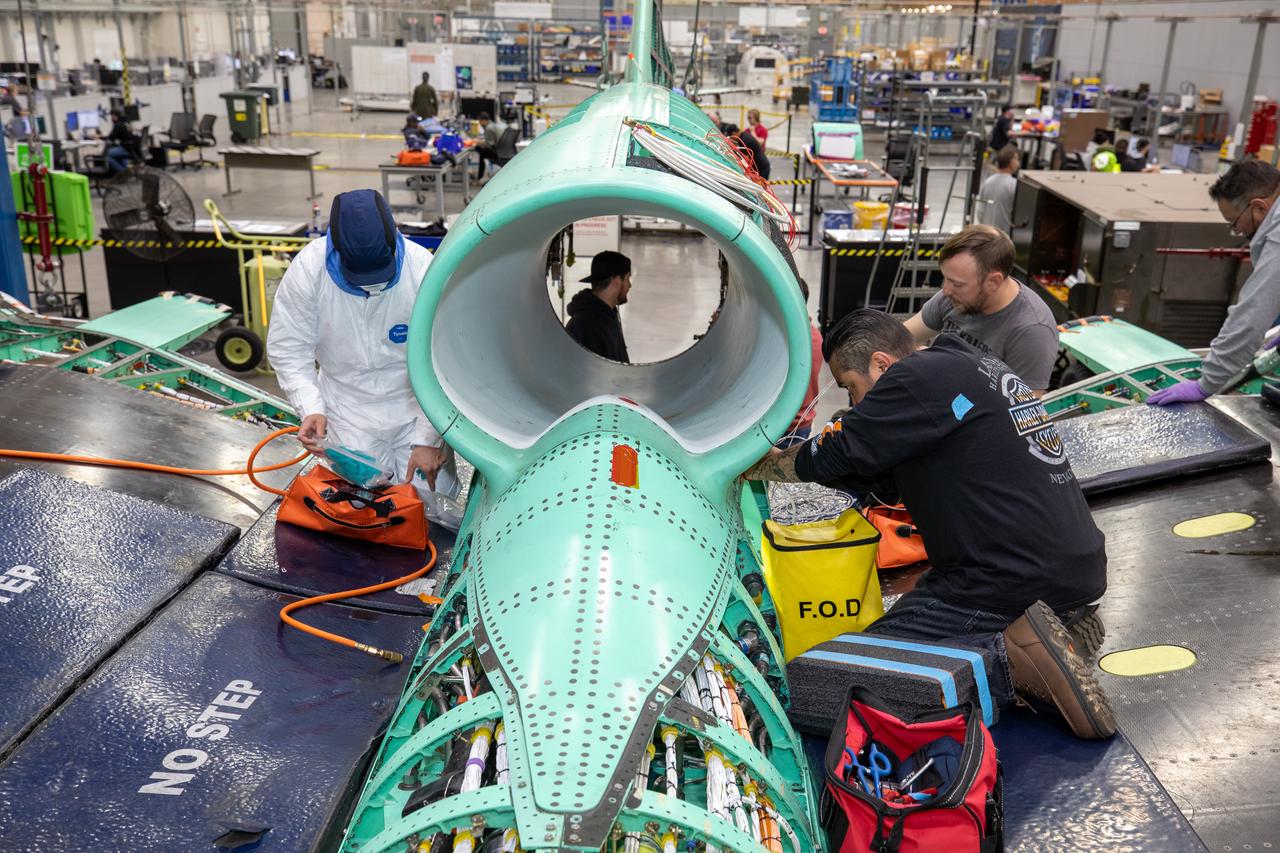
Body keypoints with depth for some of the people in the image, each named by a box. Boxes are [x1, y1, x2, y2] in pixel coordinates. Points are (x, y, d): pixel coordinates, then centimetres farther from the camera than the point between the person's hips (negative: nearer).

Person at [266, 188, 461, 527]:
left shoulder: (423, 270, -22)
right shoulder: (307, 270, -20)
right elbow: (288, 350, -9)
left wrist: (428, 440, -14)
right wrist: (311, 409, -24)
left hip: (414, 408, 0)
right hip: (350, 408, 1)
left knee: (434, 499, -4)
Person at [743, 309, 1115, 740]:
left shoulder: (918, 378, -12)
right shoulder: (981, 365, 18)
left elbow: (836, 456, -8)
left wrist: (759, 465, 9)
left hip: (1014, 579, -10)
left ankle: (1013, 659, -15)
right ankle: (1066, 623, 11)